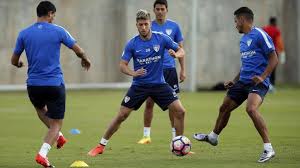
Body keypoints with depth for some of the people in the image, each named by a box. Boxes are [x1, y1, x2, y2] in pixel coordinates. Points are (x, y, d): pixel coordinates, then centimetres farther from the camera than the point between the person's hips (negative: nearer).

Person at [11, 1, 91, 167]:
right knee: (56, 123, 5)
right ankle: (42, 154, -14)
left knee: (40, 108, 35)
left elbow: (14, 61, 8)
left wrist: (19, 64, 33)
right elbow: (78, 50, 3)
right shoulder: (58, 31, -4)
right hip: (55, 84, -3)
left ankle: (58, 135, 21)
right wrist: (85, 60, 26)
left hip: (33, 84, 3)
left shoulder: (24, 34, 2)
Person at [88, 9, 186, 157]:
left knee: (180, 111, -10)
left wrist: (176, 54, -24)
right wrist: (133, 73, -27)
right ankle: (101, 146, 8)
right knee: (121, 115, -6)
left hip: (159, 84, 1)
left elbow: (181, 51, 0)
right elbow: (122, 65, -7)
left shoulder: (161, 39, -7)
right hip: (139, 85, -1)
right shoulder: (132, 44, -8)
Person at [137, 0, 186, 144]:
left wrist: (183, 70, 3)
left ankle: (175, 135, 11)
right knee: (149, 102, -2)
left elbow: (180, 49, 8)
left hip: (169, 69, 1)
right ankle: (146, 136, 6)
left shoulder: (174, 26, 3)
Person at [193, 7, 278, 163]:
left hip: (257, 82, -9)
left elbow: (274, 59, -14)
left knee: (251, 109, -32)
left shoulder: (260, 35, -11)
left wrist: (262, 76, -24)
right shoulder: (243, 39, 17)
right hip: (243, 81, 9)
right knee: (224, 108, 18)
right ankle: (213, 137, 44)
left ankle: (268, 149, -28)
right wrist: (234, 81, 23)